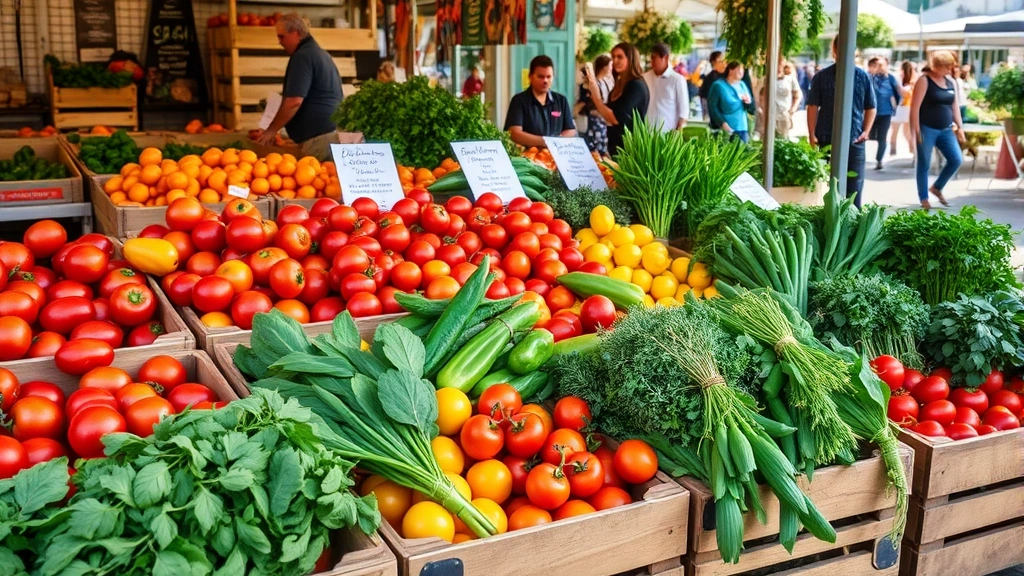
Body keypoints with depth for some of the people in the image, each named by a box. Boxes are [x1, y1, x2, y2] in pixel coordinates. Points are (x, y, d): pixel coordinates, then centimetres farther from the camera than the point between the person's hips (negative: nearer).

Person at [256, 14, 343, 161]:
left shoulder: (303, 56, -11)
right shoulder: (320, 53, 20)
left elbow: (294, 101, -18)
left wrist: (271, 130, -10)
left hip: (319, 134, -10)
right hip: (332, 128, 10)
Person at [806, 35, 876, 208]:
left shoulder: (863, 77, 5)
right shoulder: (821, 77, 2)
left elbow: (870, 108, 10)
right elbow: (813, 107, 1)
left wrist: (866, 131, -3)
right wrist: (812, 135, -7)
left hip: (855, 140, 0)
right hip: (827, 140, 0)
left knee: (854, 185, 1)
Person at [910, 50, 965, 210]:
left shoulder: (951, 82, 12)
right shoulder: (924, 81, -8)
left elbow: (955, 105, 17)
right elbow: (915, 107, -12)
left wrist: (959, 126, 13)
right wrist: (915, 130, -16)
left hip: (946, 130, 6)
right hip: (927, 129, -6)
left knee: (956, 160, -1)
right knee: (924, 165, 1)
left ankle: (937, 187, 20)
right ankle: (923, 198, 11)